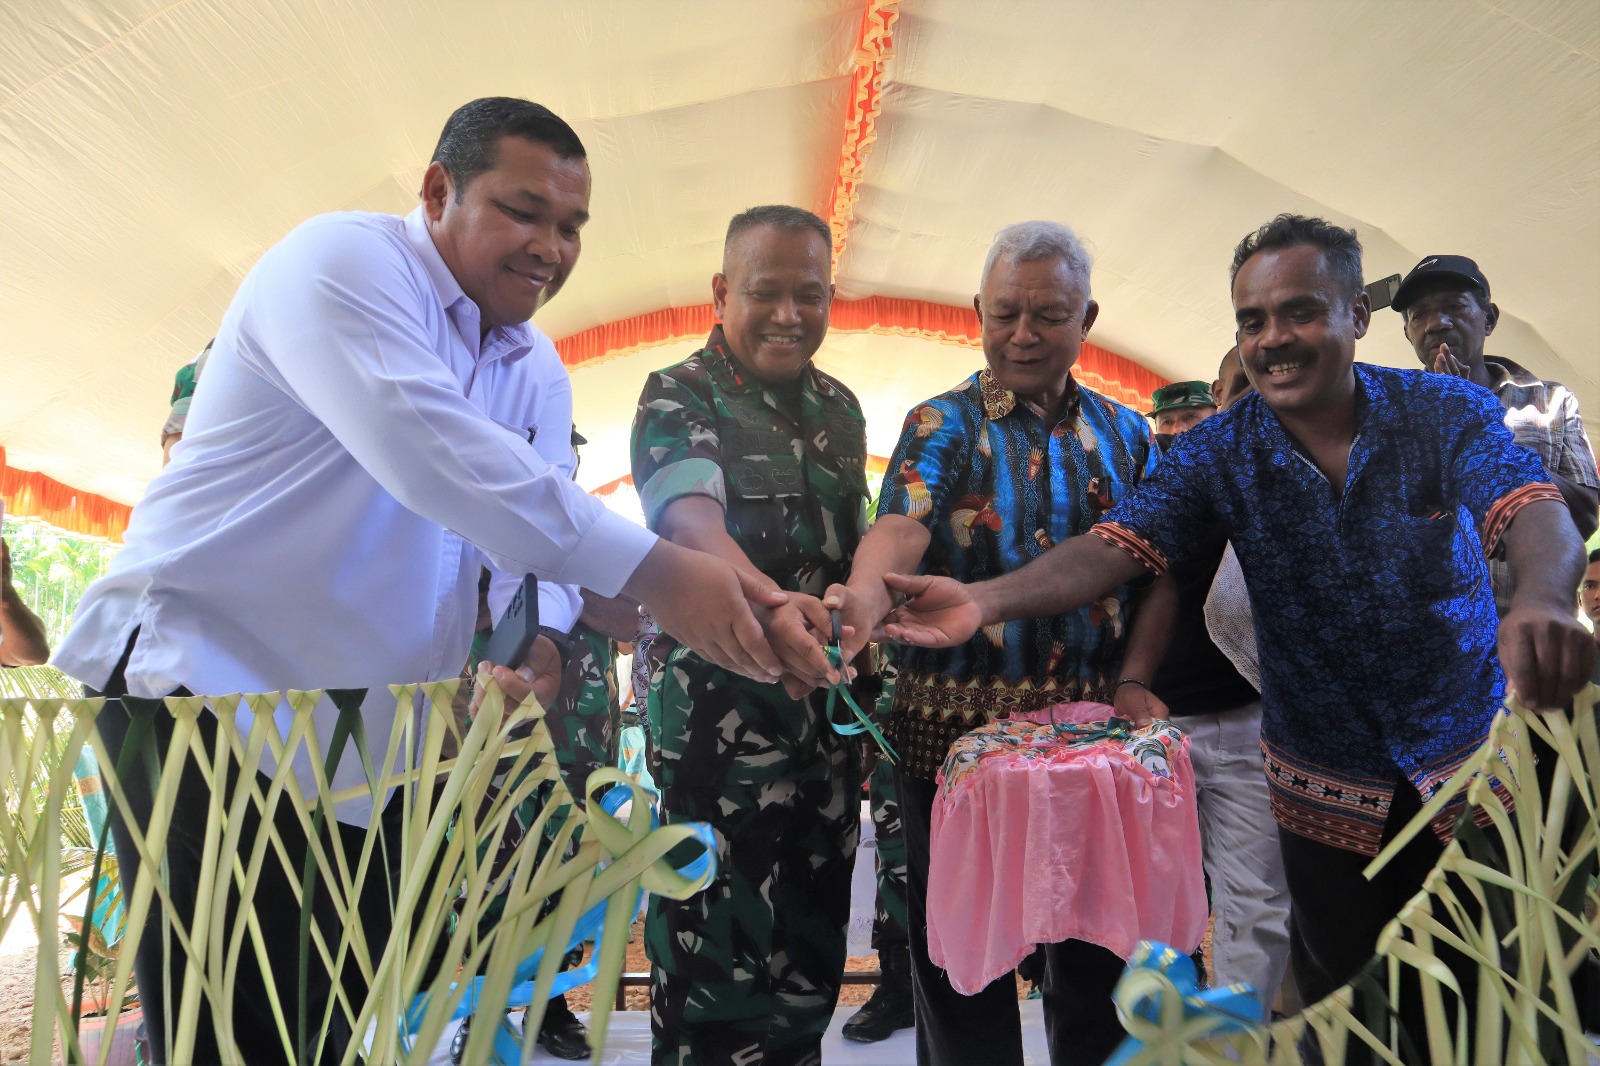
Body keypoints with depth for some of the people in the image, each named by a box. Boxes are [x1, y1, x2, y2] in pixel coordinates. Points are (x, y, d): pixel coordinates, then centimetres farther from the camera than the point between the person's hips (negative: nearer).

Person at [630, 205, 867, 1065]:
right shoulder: (679, 397, -7)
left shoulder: (839, 408, 12)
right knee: (719, 956, 1)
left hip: (827, 712, 6)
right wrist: (766, 600, -45)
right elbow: (690, 517, -26)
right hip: (719, 713, -6)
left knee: (813, 944, 16)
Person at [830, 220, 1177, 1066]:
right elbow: (902, 525, -18)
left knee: (1098, 946, 15)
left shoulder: (1126, 435, 11)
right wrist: (866, 596, -39)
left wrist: (1135, 681, -8)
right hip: (958, 725, -3)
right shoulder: (943, 425, 0)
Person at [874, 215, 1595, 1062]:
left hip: (1473, 765, 0)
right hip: (1327, 793, 0)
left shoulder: (1447, 412, -10)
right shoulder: (1220, 453, -10)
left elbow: (1532, 510, -26)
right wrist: (986, 600, -41)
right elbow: (1114, 547, -23)